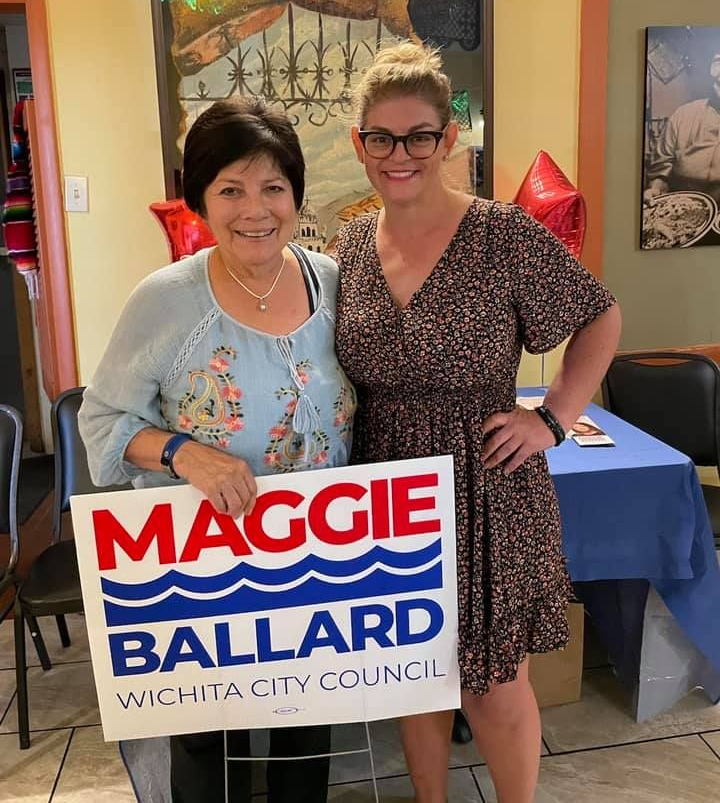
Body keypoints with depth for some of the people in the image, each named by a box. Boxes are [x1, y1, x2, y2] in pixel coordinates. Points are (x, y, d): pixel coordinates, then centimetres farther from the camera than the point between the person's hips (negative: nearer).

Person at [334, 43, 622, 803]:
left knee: (494, 687, 10)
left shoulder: (505, 236, -13)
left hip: (487, 494, -4)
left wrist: (553, 418, -11)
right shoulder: (350, 244, 2)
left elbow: (600, 319, -2)